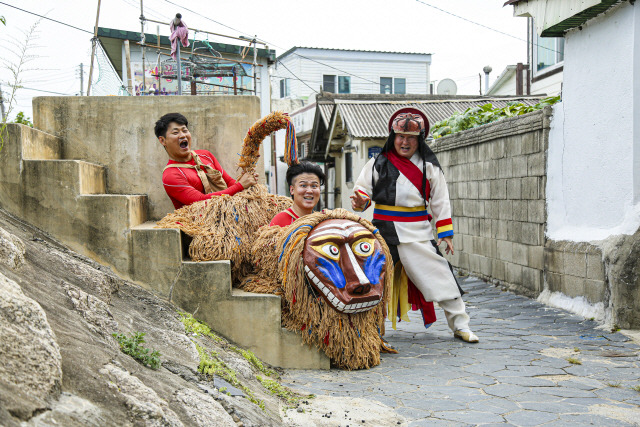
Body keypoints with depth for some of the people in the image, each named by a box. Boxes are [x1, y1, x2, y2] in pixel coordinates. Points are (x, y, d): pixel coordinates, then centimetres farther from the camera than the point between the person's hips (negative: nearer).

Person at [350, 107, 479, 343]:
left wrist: (445, 233, 1)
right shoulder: (378, 164, 4)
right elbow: (362, 189, 7)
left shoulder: (429, 166, 6)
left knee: (438, 274, -4)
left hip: (418, 230, 0)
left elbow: (440, 201, 7)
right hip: (384, 229, 1)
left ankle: (460, 324, 7)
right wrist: (360, 201, -18)